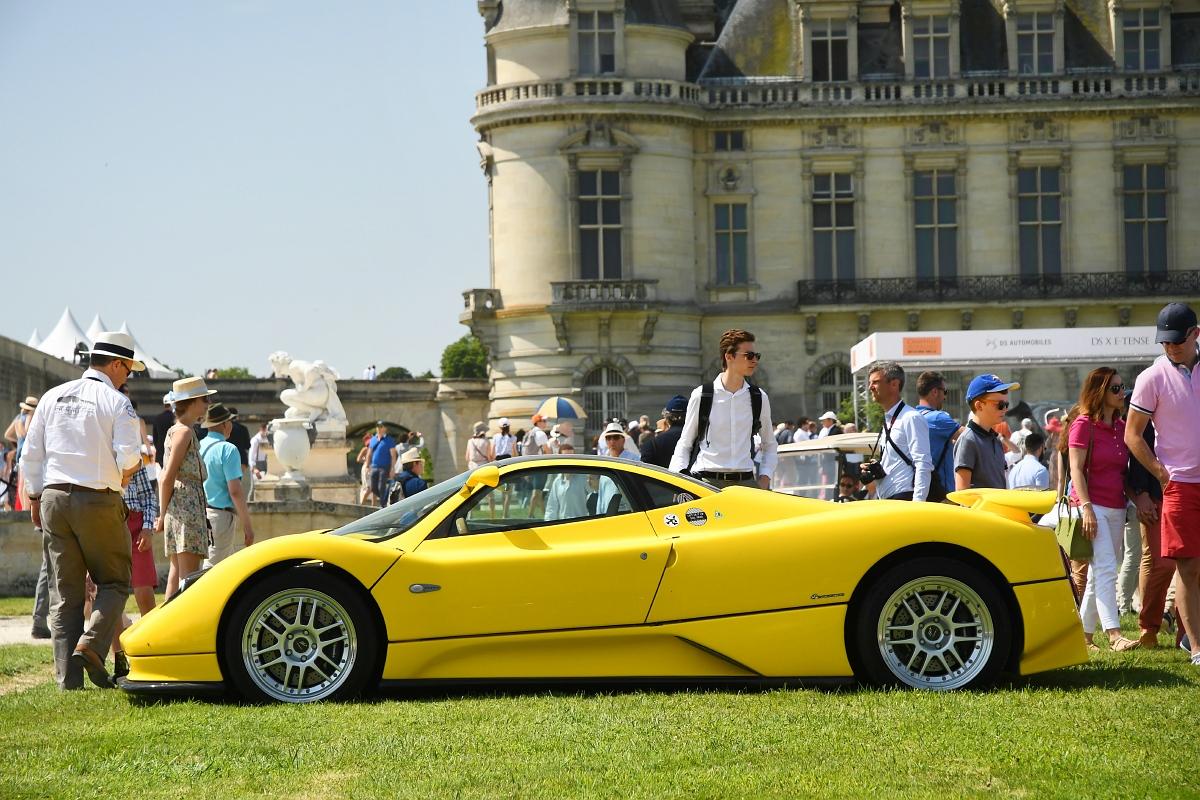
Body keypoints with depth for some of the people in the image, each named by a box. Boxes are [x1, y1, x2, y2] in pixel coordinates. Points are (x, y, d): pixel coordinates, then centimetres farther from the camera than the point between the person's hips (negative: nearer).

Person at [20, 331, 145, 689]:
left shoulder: (52, 397, 10)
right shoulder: (117, 402, -5)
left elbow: (31, 454, 10)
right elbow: (129, 458, -14)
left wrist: (35, 497, 19)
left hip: (54, 498, 5)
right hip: (99, 501, -5)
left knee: (64, 592, 8)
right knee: (113, 582, 9)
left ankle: (68, 677, 4)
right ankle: (91, 646, -14)